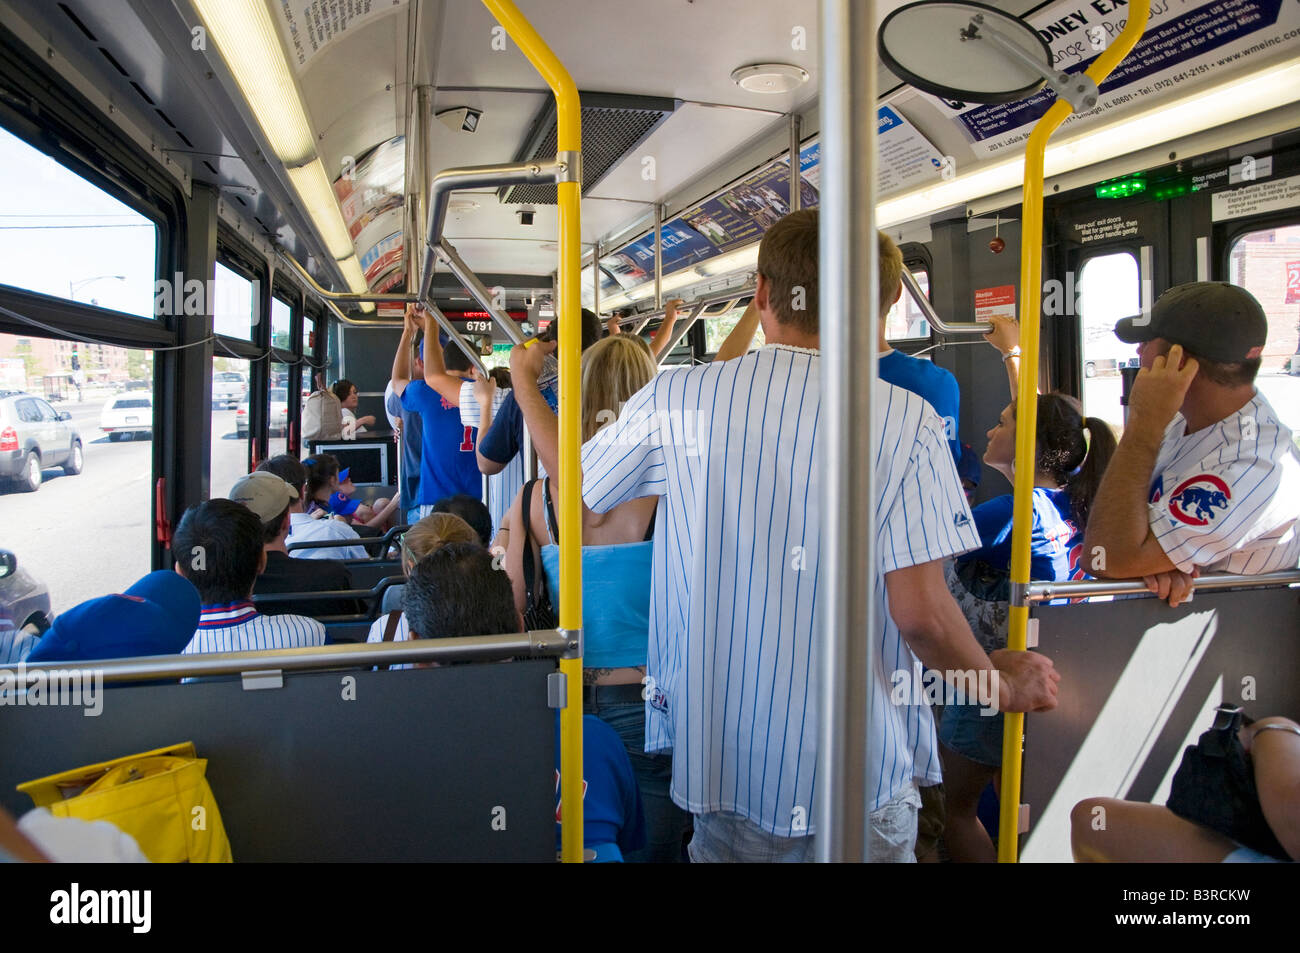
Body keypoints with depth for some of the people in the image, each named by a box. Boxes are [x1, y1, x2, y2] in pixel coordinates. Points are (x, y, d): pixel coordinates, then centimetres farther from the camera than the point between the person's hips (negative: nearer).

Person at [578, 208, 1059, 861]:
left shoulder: (678, 398, -7)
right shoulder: (905, 420, -13)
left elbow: (570, 491, 8)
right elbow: (919, 612, -15)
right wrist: (1001, 687, 5)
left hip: (721, 756, 2)